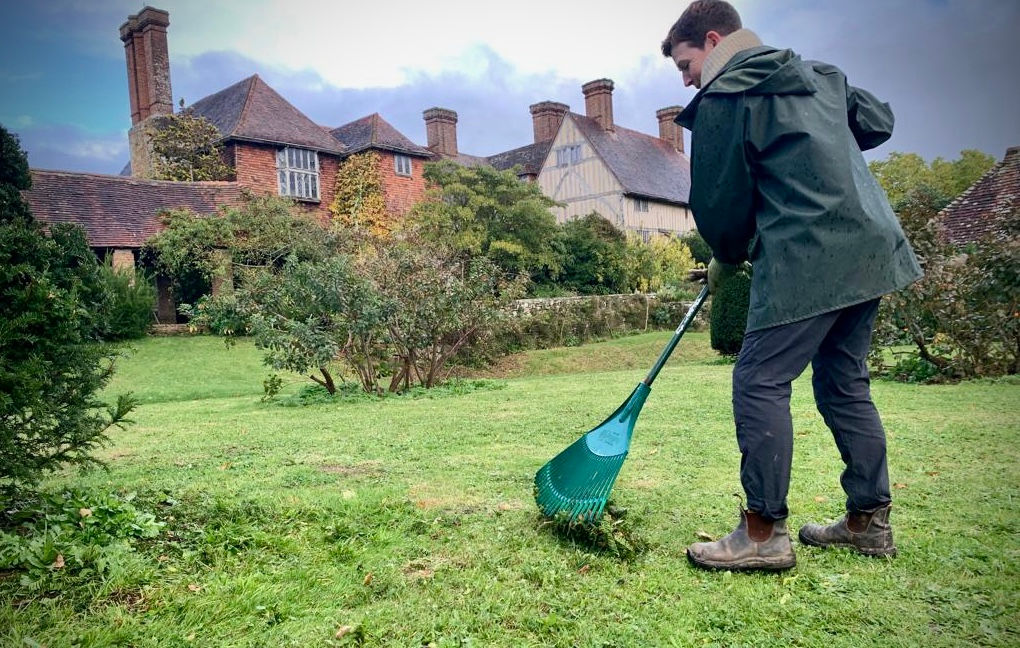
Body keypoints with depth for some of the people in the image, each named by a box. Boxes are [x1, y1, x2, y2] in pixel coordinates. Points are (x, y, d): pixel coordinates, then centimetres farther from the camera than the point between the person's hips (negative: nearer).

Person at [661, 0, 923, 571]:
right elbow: (879, 122, 29)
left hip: (806, 261, -9)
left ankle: (764, 534, 0)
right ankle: (870, 520, 22)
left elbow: (720, 201, -1)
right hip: (871, 250, 9)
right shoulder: (820, 74, 20)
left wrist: (726, 261, 17)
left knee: (760, 383, -4)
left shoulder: (723, 99, -3)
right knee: (844, 384, 15)